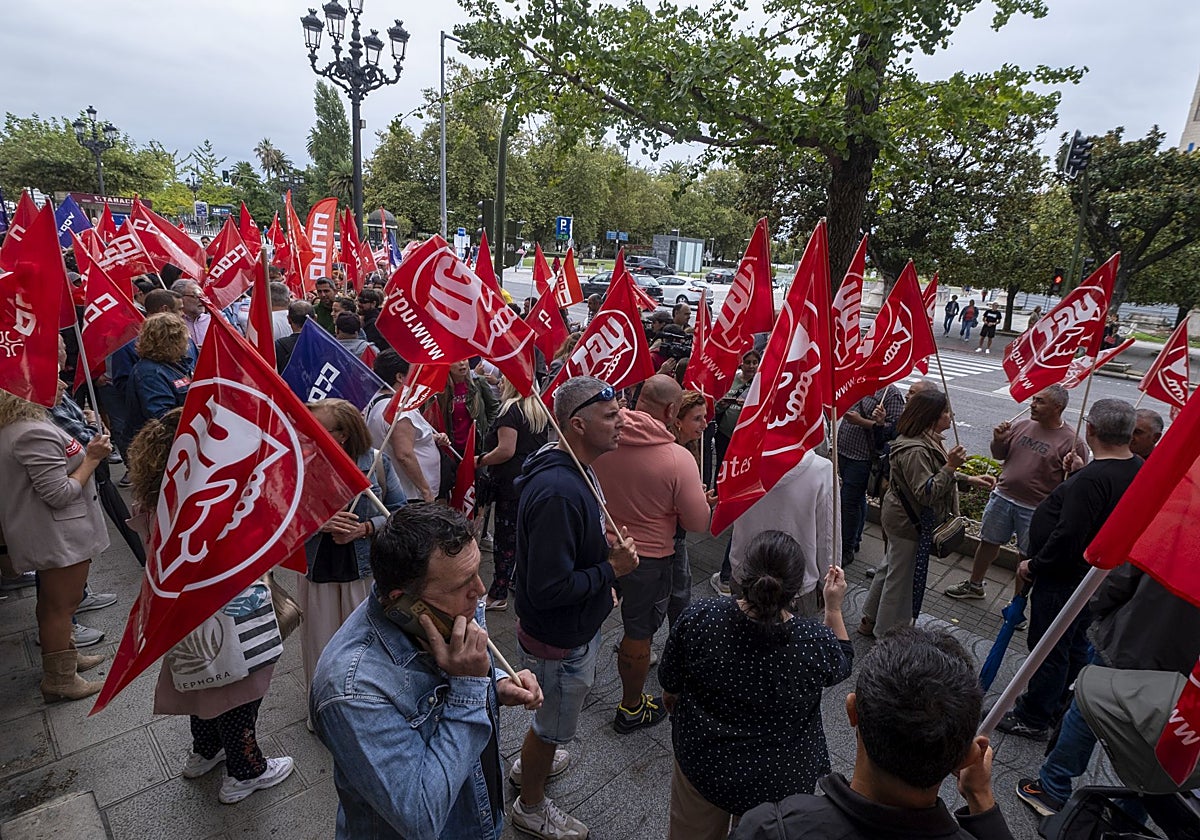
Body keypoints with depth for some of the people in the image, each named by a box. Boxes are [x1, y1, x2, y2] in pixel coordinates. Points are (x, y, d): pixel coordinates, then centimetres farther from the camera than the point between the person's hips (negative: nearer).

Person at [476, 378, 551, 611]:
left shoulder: (511, 410, -13)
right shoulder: (540, 410, 12)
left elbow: (506, 450, -20)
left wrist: (479, 461, -7)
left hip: (512, 482, -8)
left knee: (506, 538, -1)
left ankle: (498, 595, 7)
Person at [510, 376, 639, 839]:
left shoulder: (577, 471, -2)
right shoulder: (559, 493, -36)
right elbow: (547, 590, -34)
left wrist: (610, 551, -2)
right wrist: (611, 569, -25)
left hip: (576, 627, 10)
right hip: (559, 642, -9)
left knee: (552, 715, 33)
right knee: (554, 726, 17)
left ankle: (528, 763, 61)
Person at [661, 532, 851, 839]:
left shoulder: (699, 617, -27)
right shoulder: (817, 644, -29)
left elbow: (670, 686, -8)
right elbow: (843, 662, -2)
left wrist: (671, 700, 12)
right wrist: (834, 608, 2)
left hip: (702, 764, 1)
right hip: (780, 781, 0)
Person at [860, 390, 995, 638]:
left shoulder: (927, 440, 3)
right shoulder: (914, 450, -30)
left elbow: (936, 475, 16)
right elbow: (926, 492, -30)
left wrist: (969, 479, 7)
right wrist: (951, 466, -33)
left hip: (901, 516, 11)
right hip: (909, 522, -11)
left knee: (891, 567, 22)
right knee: (902, 577, 5)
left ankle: (871, 620, 39)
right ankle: (888, 635, 22)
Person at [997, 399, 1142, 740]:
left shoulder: (1092, 479, -29)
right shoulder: (1138, 469, 1)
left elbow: (1069, 536, -31)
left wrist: (1034, 564, -18)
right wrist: (1080, 473, 7)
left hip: (1065, 577, -10)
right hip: (1096, 574, 10)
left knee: (1049, 648, 4)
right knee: (1074, 644, 23)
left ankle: (1034, 718, 18)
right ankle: (1056, 703, 41)